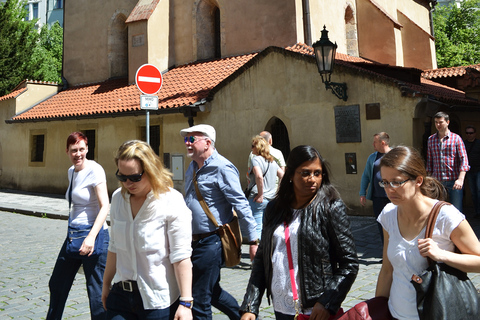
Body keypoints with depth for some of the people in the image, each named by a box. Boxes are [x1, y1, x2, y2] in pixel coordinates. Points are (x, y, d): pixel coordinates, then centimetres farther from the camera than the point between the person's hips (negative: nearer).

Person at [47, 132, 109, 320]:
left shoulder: (94, 170, -14)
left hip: (93, 234, -8)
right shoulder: (71, 171, 10)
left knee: (96, 292, -3)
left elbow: (104, 207, -21)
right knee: (57, 285, 20)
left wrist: (91, 237, -30)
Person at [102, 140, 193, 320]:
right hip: (121, 295, 5)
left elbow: (181, 257, -17)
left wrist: (185, 303, -18)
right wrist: (106, 284, 19)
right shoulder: (118, 197, 4)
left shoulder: (172, 202, -15)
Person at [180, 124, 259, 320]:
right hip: (194, 242, 9)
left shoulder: (221, 168, -15)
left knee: (200, 301, 1)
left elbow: (241, 206, -18)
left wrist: (254, 240, -19)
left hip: (211, 243, -9)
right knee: (212, 292, 21)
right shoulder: (193, 167, 12)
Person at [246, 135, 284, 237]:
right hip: (271, 199, 8)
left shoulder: (256, 159, -9)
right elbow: (283, 175, 18)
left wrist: (260, 194, -18)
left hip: (258, 199, -8)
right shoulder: (272, 161, 14)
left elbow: (259, 176, -25)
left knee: (256, 229, -6)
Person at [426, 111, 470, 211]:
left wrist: (460, 179, -18)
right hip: (437, 180, 3)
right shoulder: (431, 139, 11)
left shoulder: (456, 138, 0)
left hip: (453, 180, -3)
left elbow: (463, 159, -7)